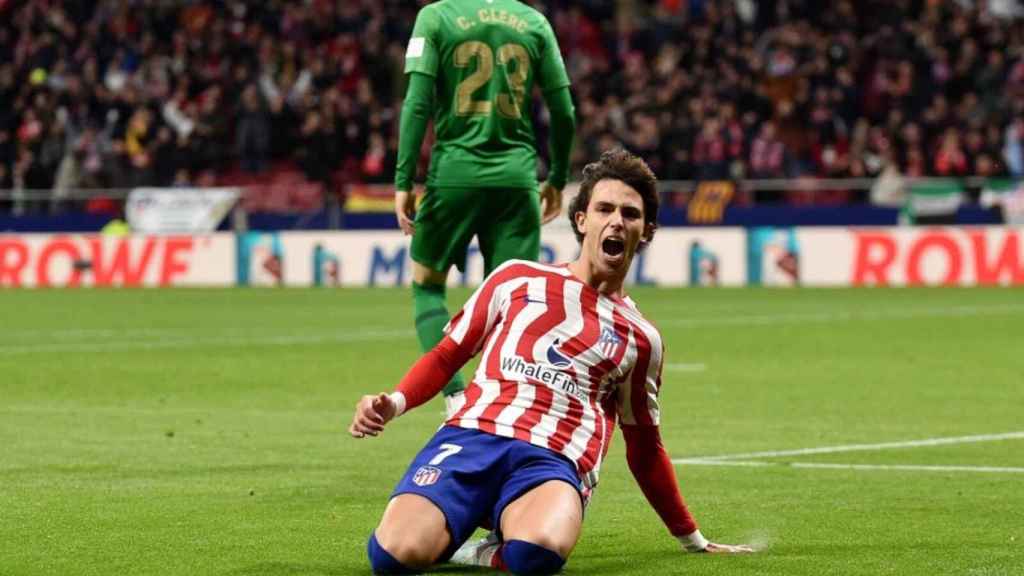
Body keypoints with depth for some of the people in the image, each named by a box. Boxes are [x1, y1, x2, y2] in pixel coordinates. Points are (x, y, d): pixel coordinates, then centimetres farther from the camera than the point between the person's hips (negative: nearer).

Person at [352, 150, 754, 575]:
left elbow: (644, 447, 32)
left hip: (554, 461, 0)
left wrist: (694, 541, 35)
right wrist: (395, 403, 3)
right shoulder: (517, 278, 20)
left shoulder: (641, 339, 22)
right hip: (471, 434, 1)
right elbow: (447, 356, 23)